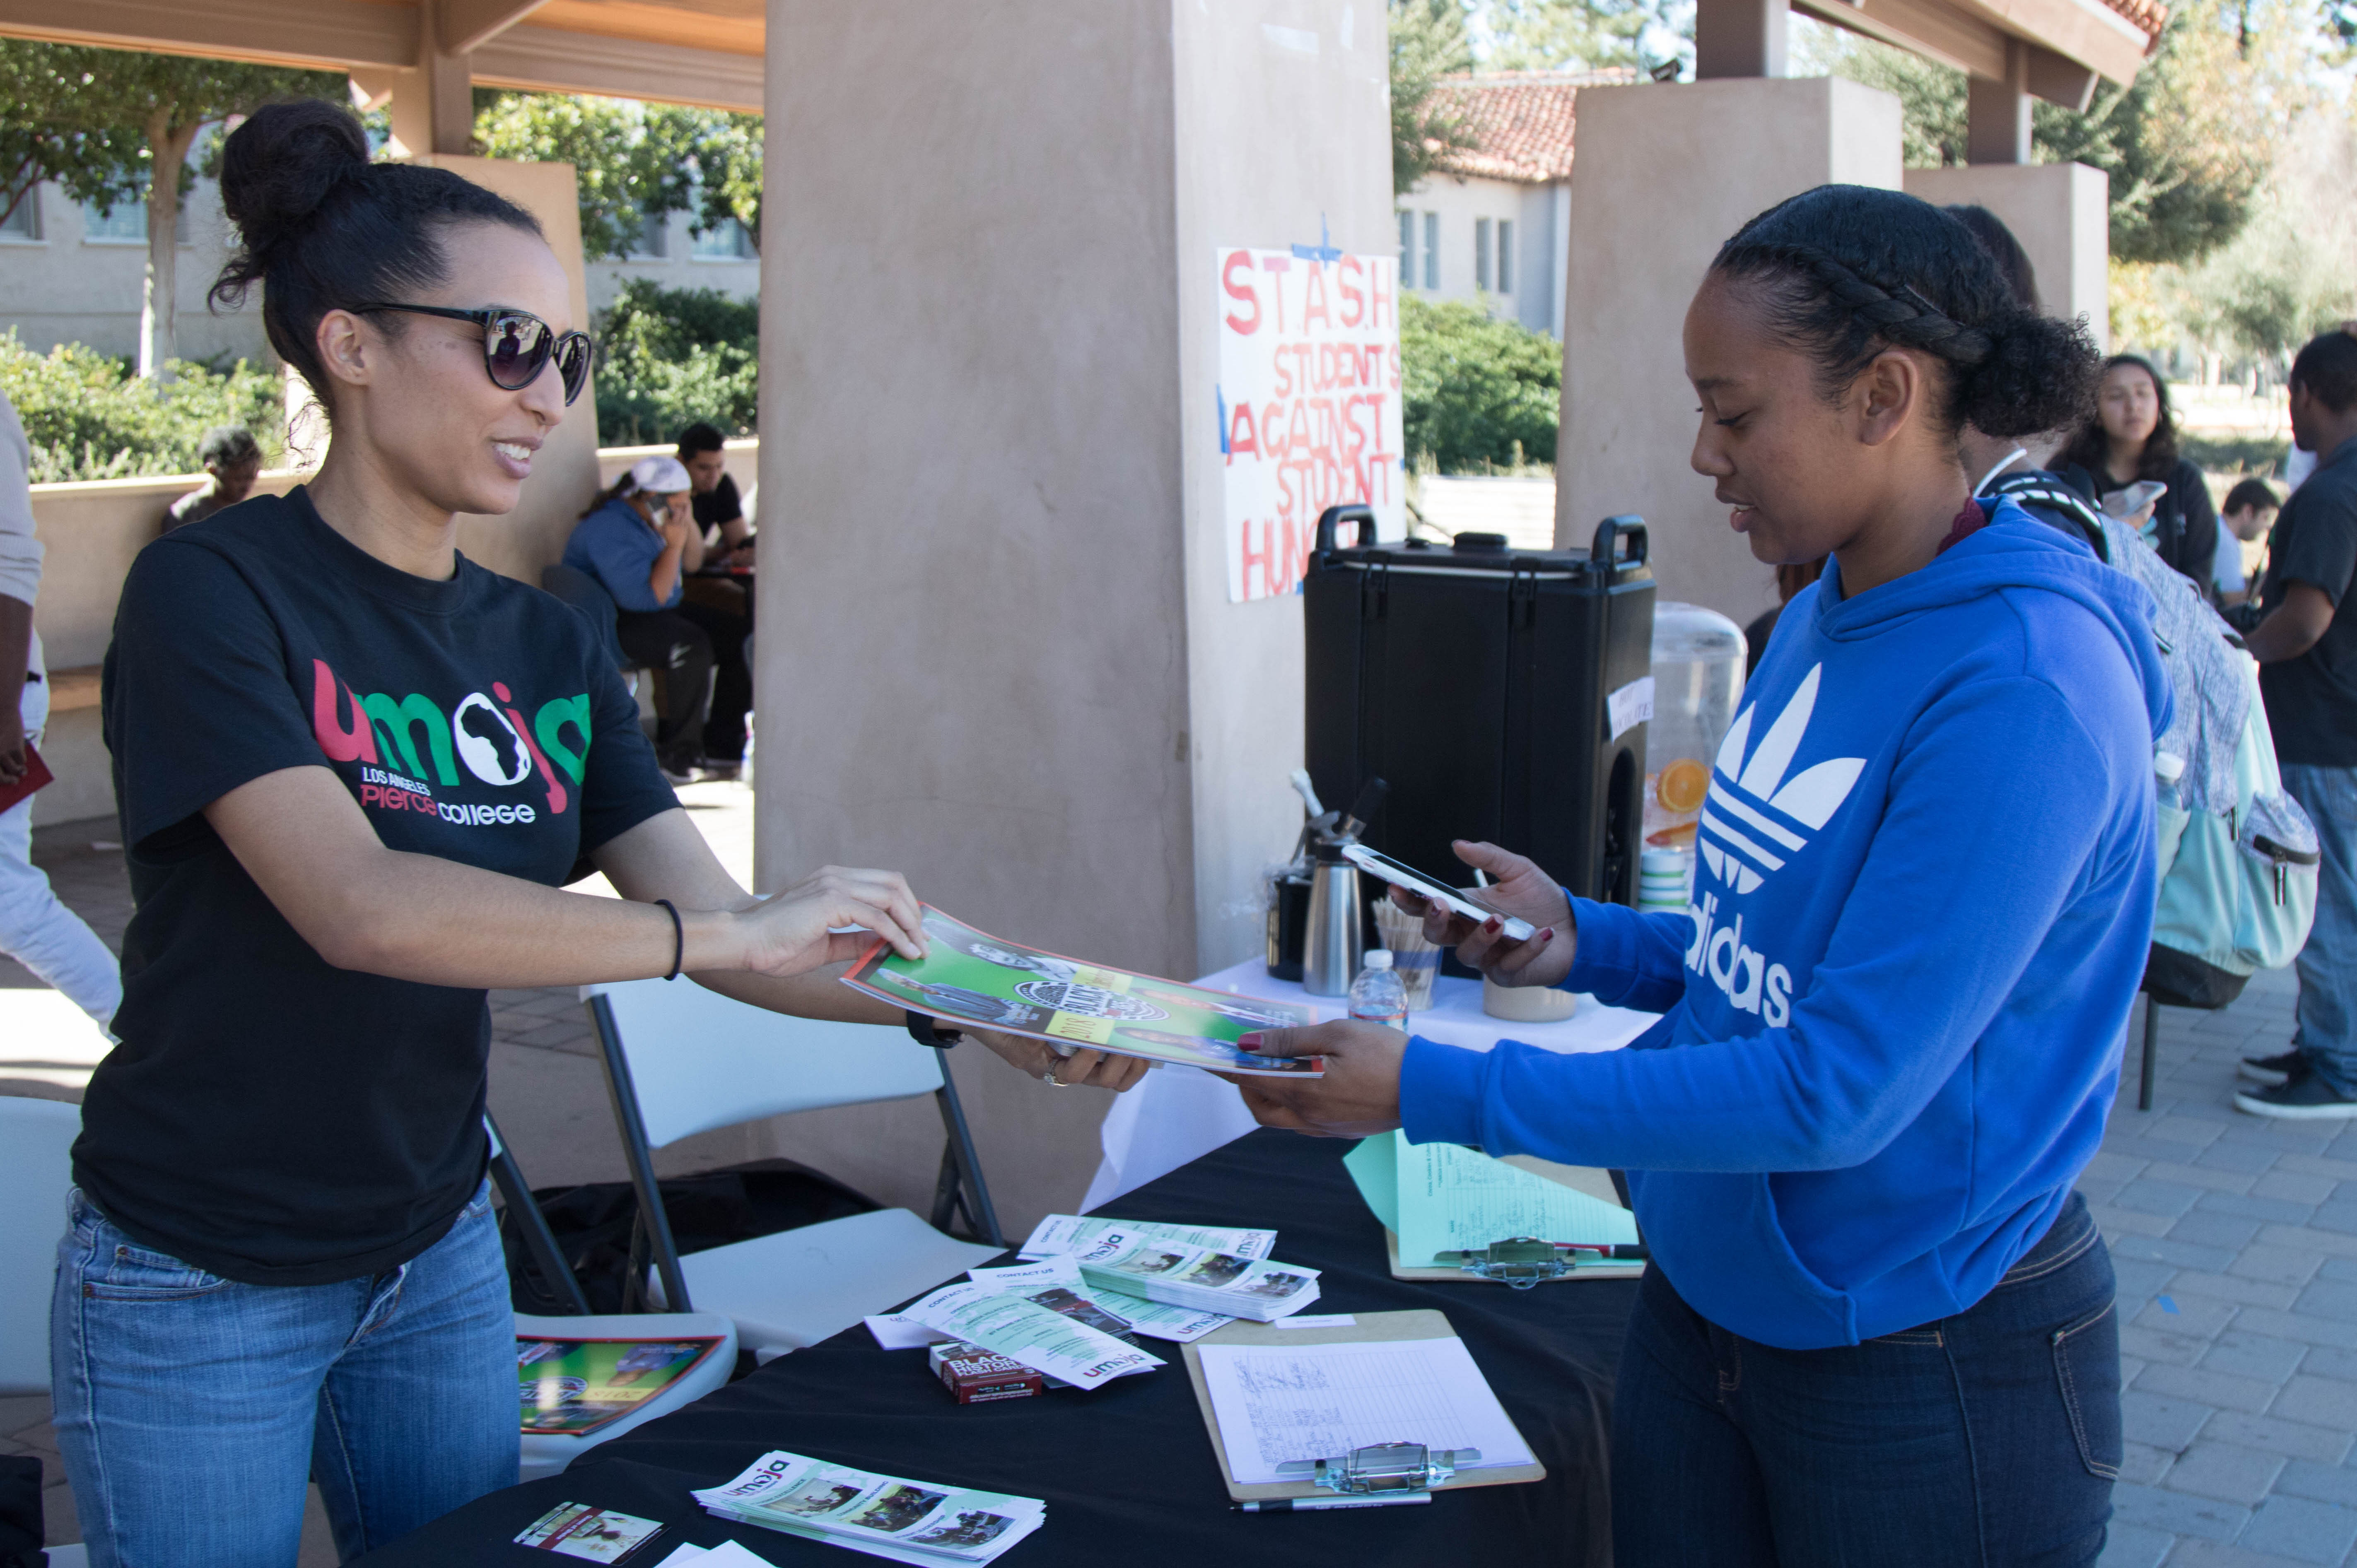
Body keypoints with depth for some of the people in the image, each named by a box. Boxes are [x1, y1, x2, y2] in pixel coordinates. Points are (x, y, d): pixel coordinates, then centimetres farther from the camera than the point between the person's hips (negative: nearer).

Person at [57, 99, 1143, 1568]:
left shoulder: (548, 647, 1)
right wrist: (728, 934, -30)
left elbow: (717, 920, -2)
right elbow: (358, 909, -30)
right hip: (199, 1289, -5)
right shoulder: (214, 593, -17)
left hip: (440, 1255, 6)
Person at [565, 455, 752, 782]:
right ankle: (679, 756, -22)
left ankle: (723, 746, 0)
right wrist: (673, 545, -21)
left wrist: (688, 522, 0)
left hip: (661, 610, 10)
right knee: (693, 647, -33)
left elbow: (692, 564, 17)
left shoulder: (651, 518, 9)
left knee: (739, 636, -4)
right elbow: (648, 598, -27)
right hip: (614, 623, -10)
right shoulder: (611, 529, -22)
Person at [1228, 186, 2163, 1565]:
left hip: (1933, 1365, -7)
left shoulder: (2025, 687, -24)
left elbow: (1837, 1090, -27)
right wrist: (1585, 941, -2)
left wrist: (1435, 1090, -25)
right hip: (1706, 1297, 7)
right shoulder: (1822, 622, 4)